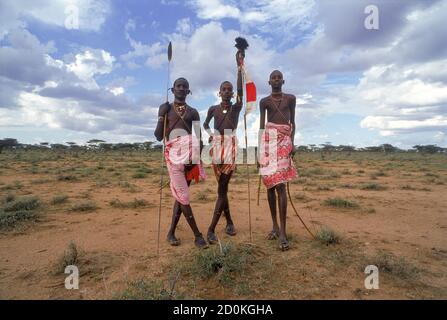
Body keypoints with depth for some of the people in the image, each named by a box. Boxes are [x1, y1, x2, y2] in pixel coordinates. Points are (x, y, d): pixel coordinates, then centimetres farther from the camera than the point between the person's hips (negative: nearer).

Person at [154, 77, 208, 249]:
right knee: (182, 195, -6)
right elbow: (159, 136, 7)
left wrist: (198, 159, 3)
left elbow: (199, 137, 12)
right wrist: (161, 116, -4)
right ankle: (197, 235, 3)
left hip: (190, 153, 2)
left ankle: (171, 232, 16)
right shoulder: (165, 109, 13)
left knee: (180, 194, 4)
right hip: (173, 153, -2)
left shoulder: (193, 112, 16)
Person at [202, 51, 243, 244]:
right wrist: (209, 134, 5)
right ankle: (229, 222, 23)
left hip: (231, 147, -3)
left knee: (222, 188, -8)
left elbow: (241, 91, -12)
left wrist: (240, 67, -20)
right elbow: (205, 124, 27)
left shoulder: (236, 107, 4)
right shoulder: (213, 109, 11)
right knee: (222, 188, 7)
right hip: (216, 147, 3)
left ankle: (211, 229, -6)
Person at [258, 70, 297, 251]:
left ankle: (282, 232, -11)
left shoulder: (291, 99, 13)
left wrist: (292, 143, -2)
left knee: (280, 184, -13)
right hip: (268, 141, 2)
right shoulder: (264, 102, 13)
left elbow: (292, 123, 12)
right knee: (270, 184, 2)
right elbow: (261, 126, 9)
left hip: (284, 141, -2)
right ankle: (275, 225, 13)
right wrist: (259, 148, 2)